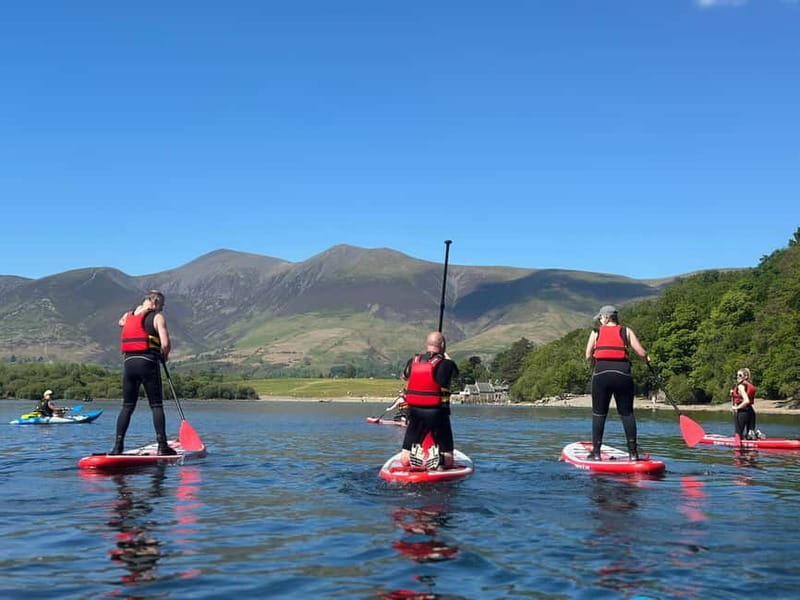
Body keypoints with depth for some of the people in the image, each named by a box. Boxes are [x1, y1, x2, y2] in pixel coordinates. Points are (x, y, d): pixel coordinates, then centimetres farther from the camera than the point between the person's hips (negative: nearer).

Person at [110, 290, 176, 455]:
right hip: (148, 363, -5)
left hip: (129, 363, 5)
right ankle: (162, 445, -2)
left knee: (127, 406, 11)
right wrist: (164, 356, 8)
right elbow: (165, 344, -12)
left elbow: (121, 322, 41)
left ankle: (118, 446, 6)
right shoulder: (158, 317, -1)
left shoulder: (129, 315, 15)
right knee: (156, 406, 1)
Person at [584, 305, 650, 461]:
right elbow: (641, 353, 4)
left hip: (601, 373, 0)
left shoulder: (596, 332, 12)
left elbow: (588, 356, 8)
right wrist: (647, 359, 26)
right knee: (627, 413, 8)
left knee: (599, 413, 7)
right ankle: (633, 451, 6)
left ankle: (596, 451, 6)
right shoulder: (626, 331, 12)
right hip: (623, 374, 0)